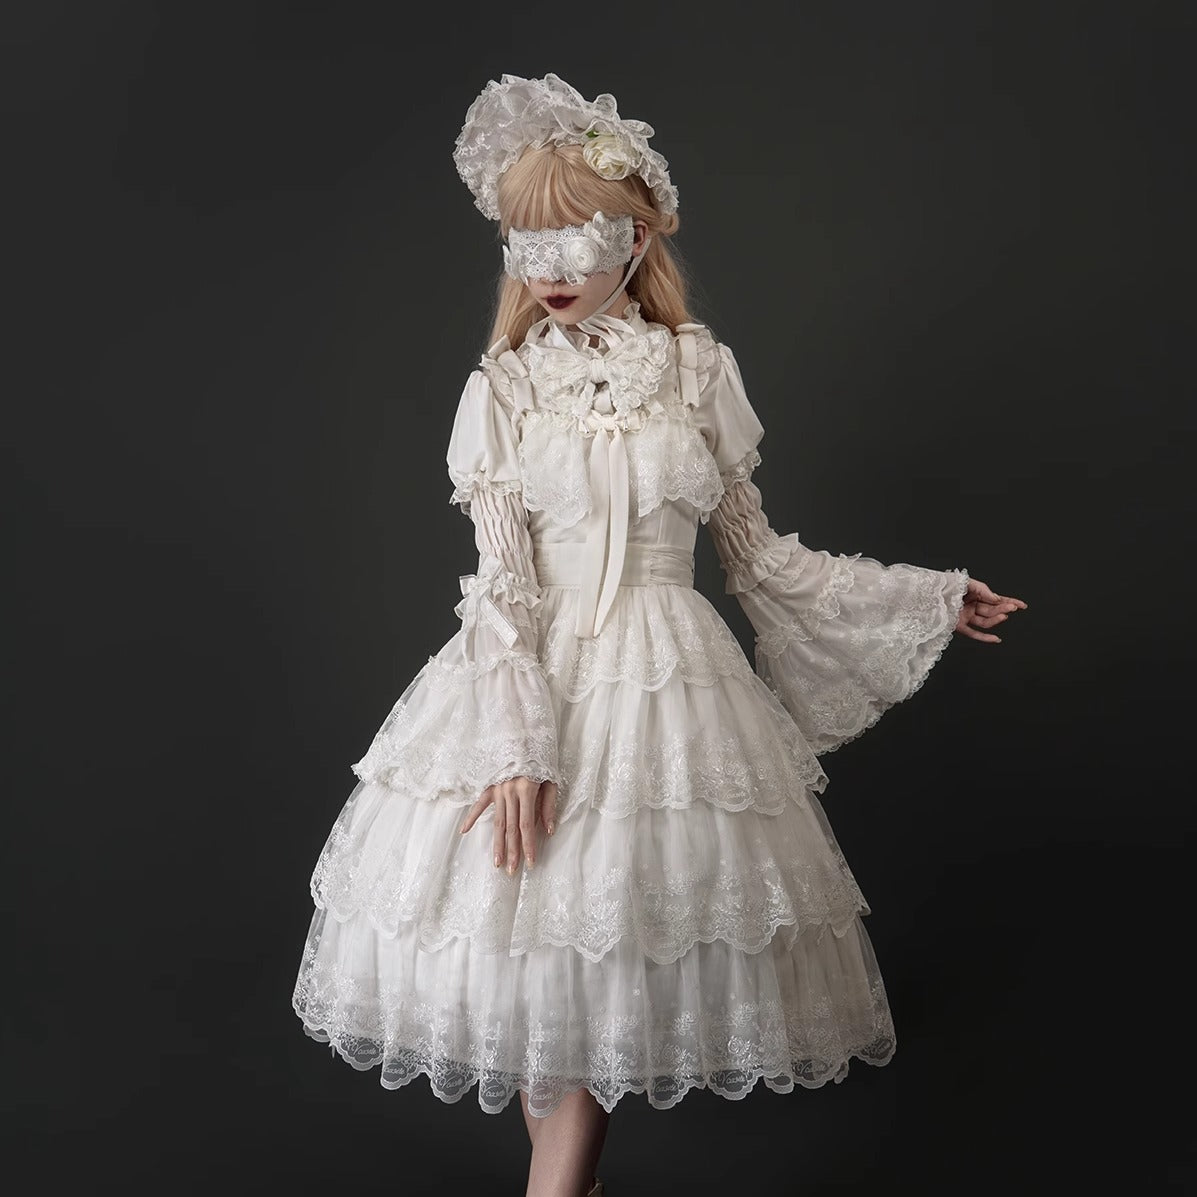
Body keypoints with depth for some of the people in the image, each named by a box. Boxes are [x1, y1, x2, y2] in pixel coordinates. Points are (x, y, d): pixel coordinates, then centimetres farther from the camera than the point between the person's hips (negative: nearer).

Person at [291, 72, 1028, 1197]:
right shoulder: (503, 387, 0)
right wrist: (517, 743, -16)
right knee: (531, 925, 2)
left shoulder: (700, 369, 2)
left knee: (619, 944, 3)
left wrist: (930, 596, 12)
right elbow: (499, 580, -5)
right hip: (536, 676, 0)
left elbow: (754, 550, 9)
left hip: (668, 677, 0)